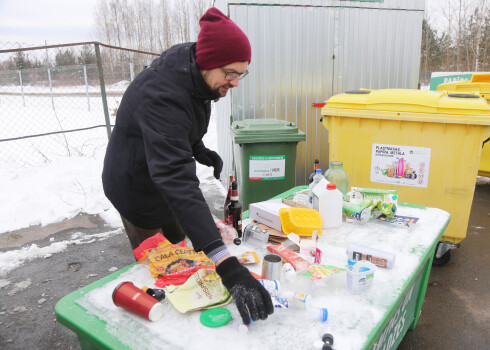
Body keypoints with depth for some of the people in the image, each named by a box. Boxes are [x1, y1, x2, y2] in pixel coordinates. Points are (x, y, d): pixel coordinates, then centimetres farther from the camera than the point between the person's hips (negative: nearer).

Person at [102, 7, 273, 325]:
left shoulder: (191, 65, -11)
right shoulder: (163, 96, -39)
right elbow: (177, 180, -51)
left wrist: (200, 151, -3)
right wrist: (226, 265, -56)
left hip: (160, 178, 8)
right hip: (139, 189, -8)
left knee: (179, 246, 21)